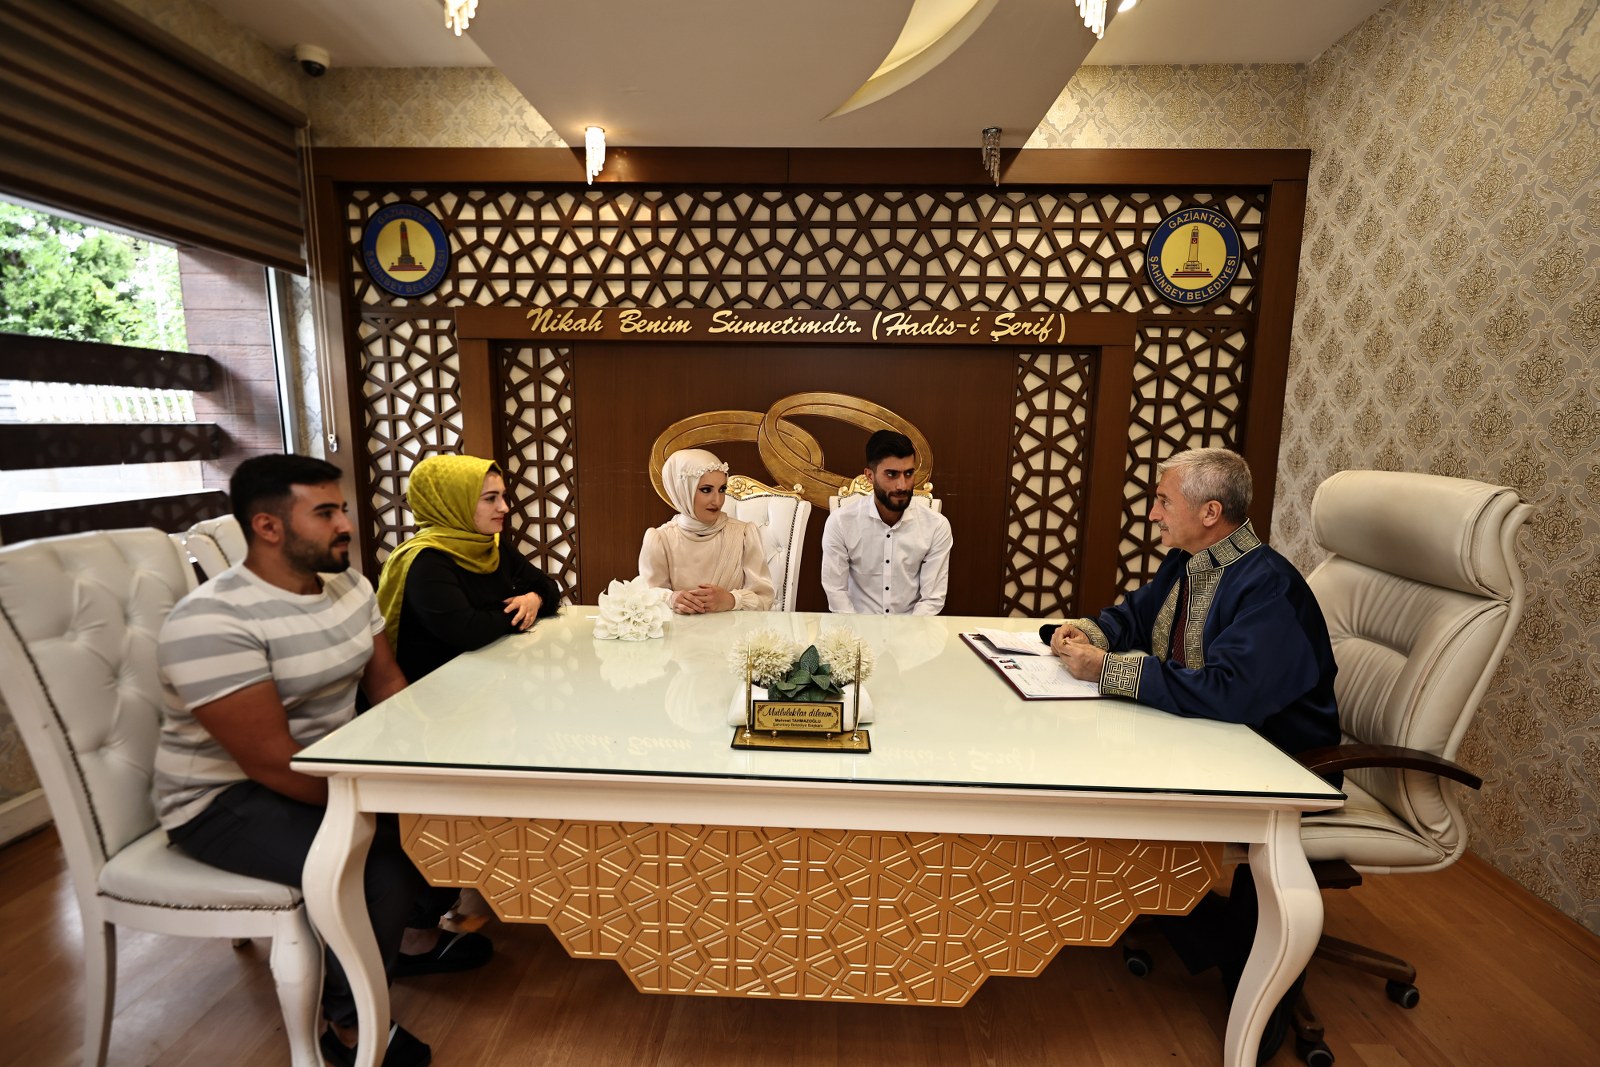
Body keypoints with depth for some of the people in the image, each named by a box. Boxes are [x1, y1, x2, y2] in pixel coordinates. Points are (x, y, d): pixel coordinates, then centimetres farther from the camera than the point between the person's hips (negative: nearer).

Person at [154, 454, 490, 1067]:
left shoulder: (349, 586, -1)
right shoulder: (212, 622, -26)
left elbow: (386, 682, 5)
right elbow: (272, 763, -28)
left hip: (331, 763, 8)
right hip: (228, 798, -8)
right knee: (380, 871, -28)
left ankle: (418, 938, 25)